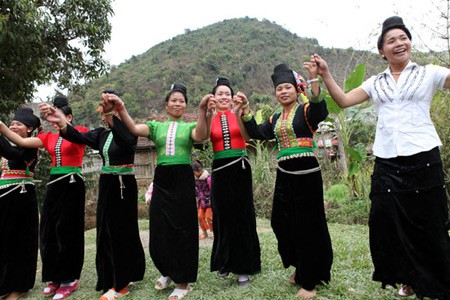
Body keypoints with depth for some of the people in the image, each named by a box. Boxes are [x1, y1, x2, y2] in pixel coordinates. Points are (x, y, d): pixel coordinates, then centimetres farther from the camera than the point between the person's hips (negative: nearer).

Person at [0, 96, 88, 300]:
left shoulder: (80, 131, -4)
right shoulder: (49, 137, 12)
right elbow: (22, 142, 4)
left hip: (72, 184, -6)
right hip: (54, 184, 6)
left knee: (67, 231, 0)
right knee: (49, 231, 9)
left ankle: (69, 279, 13)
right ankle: (55, 277, 24)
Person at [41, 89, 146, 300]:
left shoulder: (128, 130, -9)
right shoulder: (101, 133, 9)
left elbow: (126, 141, -33)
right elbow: (79, 138, -8)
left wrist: (112, 119, -51)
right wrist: (61, 123, -27)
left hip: (124, 186, -7)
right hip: (106, 186, 7)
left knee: (121, 231, -1)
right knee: (106, 231, 11)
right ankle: (111, 277, 26)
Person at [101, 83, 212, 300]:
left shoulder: (189, 126, 6)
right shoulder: (156, 126, 12)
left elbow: (200, 136, -18)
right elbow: (134, 129, -7)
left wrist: (202, 110, -34)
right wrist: (119, 107, -23)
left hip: (183, 180, -2)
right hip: (161, 181, 3)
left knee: (183, 230, 3)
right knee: (159, 231, 8)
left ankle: (182, 281, 21)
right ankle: (168, 271, 36)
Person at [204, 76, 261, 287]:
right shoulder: (210, 120, 7)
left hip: (240, 168, -1)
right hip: (220, 169, 2)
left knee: (242, 216, 3)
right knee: (223, 216, 9)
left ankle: (243, 267, 14)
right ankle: (225, 262, 27)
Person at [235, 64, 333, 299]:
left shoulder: (305, 110, -4)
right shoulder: (275, 119, 15)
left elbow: (320, 111, -26)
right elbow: (257, 133, 10)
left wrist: (313, 79, -35)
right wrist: (245, 109, 5)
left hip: (306, 174, -7)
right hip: (284, 176, 7)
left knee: (307, 226, 2)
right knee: (282, 223, 13)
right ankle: (300, 268, 36)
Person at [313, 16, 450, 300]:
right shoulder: (375, 83, 13)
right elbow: (344, 100, 6)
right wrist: (325, 73, -1)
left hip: (423, 160, -2)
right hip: (387, 165, 3)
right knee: (390, 226, 7)